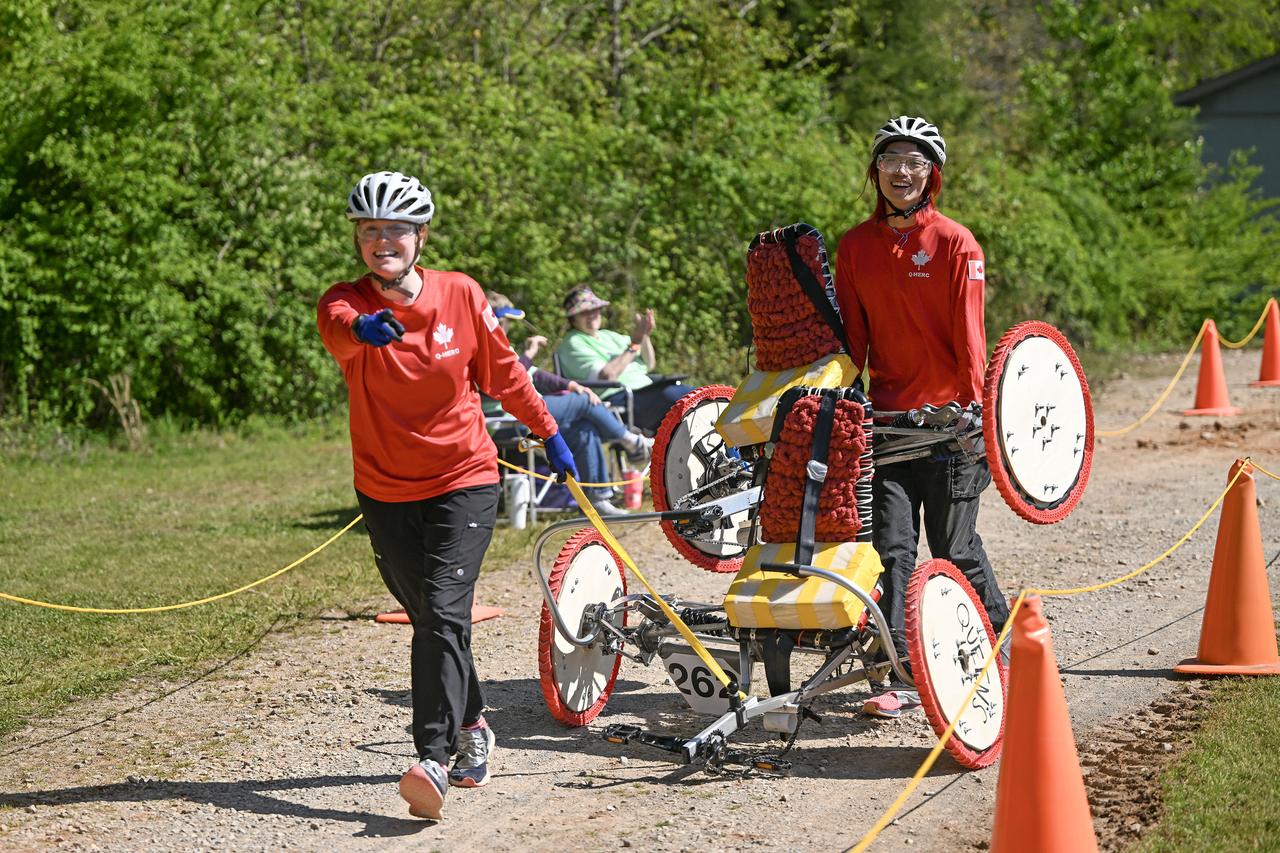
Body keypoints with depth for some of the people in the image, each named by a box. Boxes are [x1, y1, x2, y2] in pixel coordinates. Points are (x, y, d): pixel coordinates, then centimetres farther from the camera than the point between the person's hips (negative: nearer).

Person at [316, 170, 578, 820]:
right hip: (385, 492, 2)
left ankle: (433, 759, -19)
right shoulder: (344, 303, -8)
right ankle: (470, 725, 34)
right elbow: (338, 331, -34)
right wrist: (364, 329, -57)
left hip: (463, 481, -2)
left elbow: (503, 373, 8)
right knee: (430, 621, 12)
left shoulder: (461, 296, -6)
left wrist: (549, 434, 15)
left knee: (443, 616, -16)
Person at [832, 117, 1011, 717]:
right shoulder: (855, 246, 8)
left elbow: (968, 332, -8)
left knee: (954, 547, 5)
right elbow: (851, 336, 12)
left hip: (948, 418, -3)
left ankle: (1002, 640, 30)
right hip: (888, 415, 3)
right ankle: (900, 673, -1)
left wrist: (975, 405, -16)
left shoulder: (955, 243, -5)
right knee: (892, 547, -3)